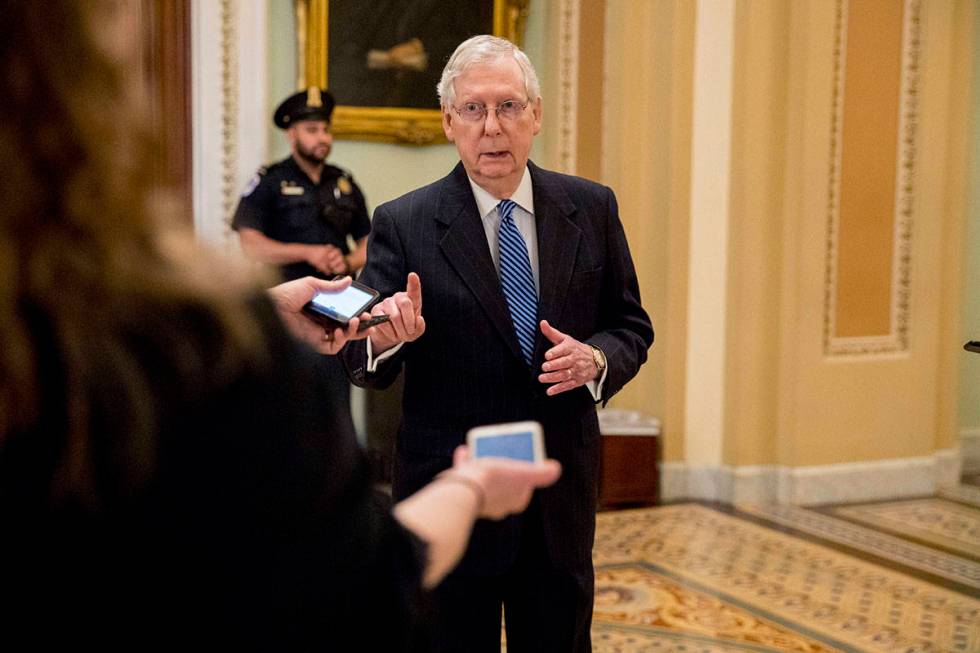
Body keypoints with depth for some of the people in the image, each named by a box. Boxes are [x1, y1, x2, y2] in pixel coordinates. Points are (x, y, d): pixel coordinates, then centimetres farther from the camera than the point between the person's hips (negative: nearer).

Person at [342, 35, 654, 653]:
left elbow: (632, 327, 8)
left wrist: (596, 358, -14)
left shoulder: (592, 208, 2)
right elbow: (361, 363, -9)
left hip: (563, 499, 3)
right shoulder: (403, 224, -7)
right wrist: (385, 337, -32)